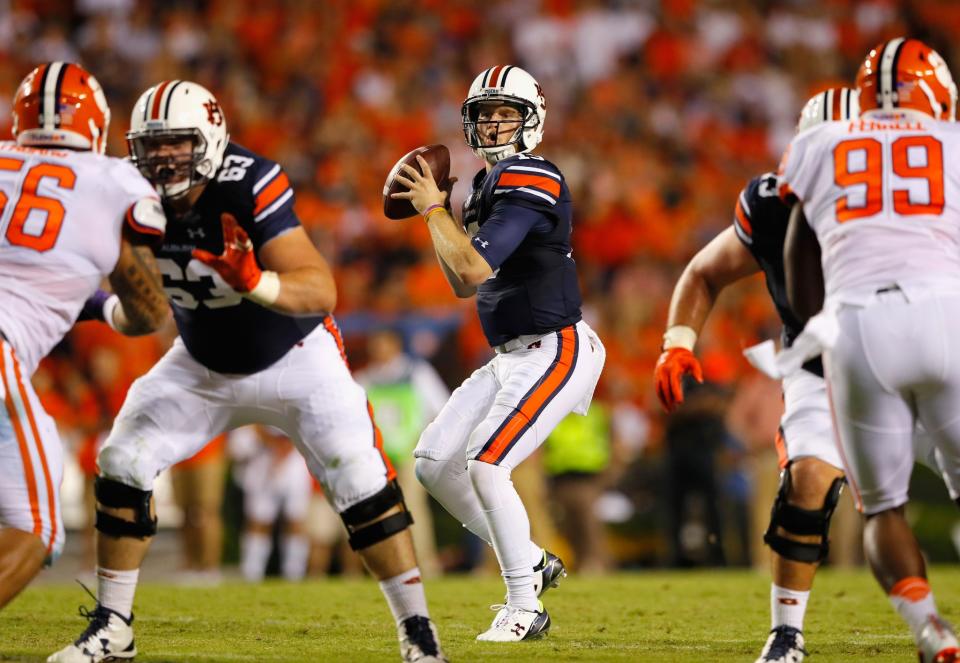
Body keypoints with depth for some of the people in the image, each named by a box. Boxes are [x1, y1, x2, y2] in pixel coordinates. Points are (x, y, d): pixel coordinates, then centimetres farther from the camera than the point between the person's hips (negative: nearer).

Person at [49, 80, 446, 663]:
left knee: (362, 485, -15)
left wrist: (257, 283, -54)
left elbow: (322, 291, -37)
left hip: (295, 358, -5)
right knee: (123, 466, -5)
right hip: (204, 366, 5)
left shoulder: (249, 188, -31)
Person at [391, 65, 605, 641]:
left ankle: (525, 609, -6)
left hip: (555, 351, -10)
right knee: (435, 464, 7)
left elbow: (473, 271, -25)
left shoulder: (529, 182, -17)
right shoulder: (488, 184, 13)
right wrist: (436, 210, 8)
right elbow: (464, 285, 17)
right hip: (513, 356, 10)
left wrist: (435, 210, -13)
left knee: (486, 466, -17)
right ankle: (531, 562, 17)